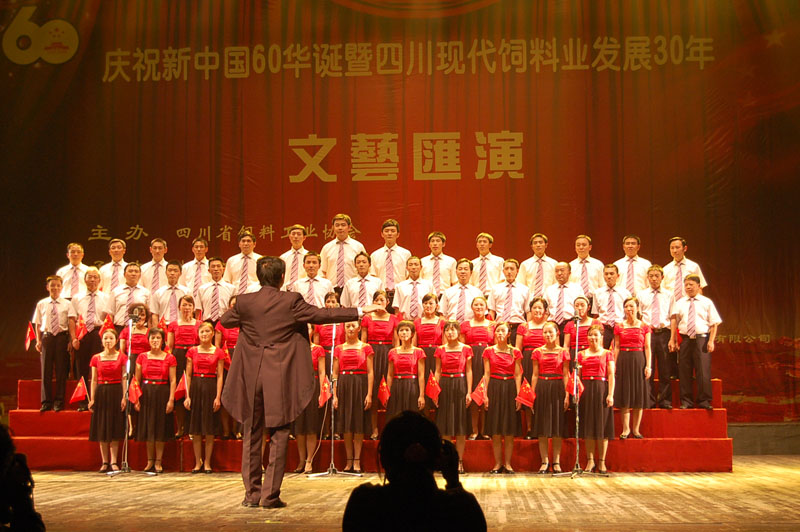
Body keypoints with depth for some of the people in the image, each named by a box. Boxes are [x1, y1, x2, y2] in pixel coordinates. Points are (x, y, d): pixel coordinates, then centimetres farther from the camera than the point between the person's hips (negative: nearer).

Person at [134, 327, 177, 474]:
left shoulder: (169, 358, 0)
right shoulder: (142, 357, 5)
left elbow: (172, 381, -2)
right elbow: (137, 380, 5)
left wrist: (171, 399, -9)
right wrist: (136, 398, -1)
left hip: (162, 394, -2)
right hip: (146, 394, 2)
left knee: (160, 428, 2)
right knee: (147, 427, 6)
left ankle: (158, 462, 9)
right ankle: (150, 461, 16)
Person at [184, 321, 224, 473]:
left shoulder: (218, 352, 2)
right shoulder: (192, 351, 6)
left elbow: (219, 376, 0)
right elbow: (188, 375, 6)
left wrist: (218, 397, -8)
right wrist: (187, 396, -1)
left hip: (211, 387, -1)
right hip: (195, 387, 1)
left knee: (210, 430, 2)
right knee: (196, 430, 3)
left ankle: (207, 462, 10)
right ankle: (198, 462, 12)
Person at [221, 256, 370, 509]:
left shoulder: (244, 302, 0)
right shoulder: (291, 301, -8)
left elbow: (225, 320, 17)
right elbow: (322, 315, -3)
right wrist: (358, 312, 6)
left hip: (251, 377, 3)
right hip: (280, 378, -3)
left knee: (251, 435, 12)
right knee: (278, 436, 5)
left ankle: (252, 494, 15)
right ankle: (271, 495, 4)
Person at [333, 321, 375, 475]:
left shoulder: (366, 348, 3)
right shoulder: (339, 349, 9)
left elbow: (370, 372, 0)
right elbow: (335, 373, 8)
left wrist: (369, 394, -8)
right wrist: (334, 395, 1)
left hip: (360, 386, -2)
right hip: (343, 386, 2)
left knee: (359, 424, -2)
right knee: (346, 424, 3)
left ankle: (357, 460, 3)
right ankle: (349, 460, 10)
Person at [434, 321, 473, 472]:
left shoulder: (466, 349, 2)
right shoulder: (440, 350, 6)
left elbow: (468, 371, 1)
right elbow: (437, 372, 7)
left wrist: (469, 392, -6)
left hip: (460, 386, -1)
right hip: (445, 386, 1)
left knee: (461, 426, 0)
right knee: (446, 426, 2)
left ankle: (460, 460, 6)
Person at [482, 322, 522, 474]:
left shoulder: (515, 352, 5)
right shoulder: (489, 351, 5)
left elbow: (518, 375, 5)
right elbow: (486, 374, 4)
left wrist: (518, 395, -2)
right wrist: (485, 394, -3)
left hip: (510, 388, 0)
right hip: (494, 388, 0)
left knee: (509, 431, 1)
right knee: (495, 431, 0)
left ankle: (508, 463, 8)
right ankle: (498, 464, 8)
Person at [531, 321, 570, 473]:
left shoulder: (563, 352, 4)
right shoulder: (537, 352, 7)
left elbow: (565, 375, 2)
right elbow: (535, 375, 8)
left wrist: (567, 395, -5)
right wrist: (533, 393, 1)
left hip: (557, 388, -1)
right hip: (542, 388, 1)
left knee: (557, 426, 2)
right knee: (542, 427, 1)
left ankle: (556, 462, 8)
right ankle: (544, 461, 8)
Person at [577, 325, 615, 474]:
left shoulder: (607, 354, 5)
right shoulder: (581, 354, 11)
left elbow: (611, 375, 0)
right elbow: (578, 375, 10)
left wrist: (610, 394, -9)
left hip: (601, 389, -2)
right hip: (585, 390, 2)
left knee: (602, 424, 0)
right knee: (588, 426, 2)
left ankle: (602, 462, 6)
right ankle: (590, 460, 9)